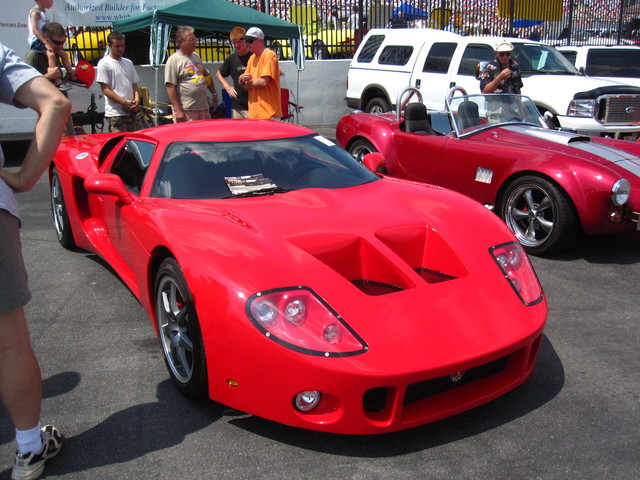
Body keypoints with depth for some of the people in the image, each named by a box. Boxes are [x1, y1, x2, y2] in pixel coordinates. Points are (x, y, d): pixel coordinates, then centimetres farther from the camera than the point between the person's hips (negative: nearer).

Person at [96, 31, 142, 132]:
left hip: (133, 112, 6)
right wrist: (124, 102, -14)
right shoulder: (104, 63, -2)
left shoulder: (128, 63, 17)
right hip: (116, 114, -6)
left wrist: (137, 99, -3)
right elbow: (105, 89, -7)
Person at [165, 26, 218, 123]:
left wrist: (214, 93, 20)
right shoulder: (173, 60, -7)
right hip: (185, 111, -8)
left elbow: (207, 76, 28)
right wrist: (177, 110, -18)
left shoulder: (196, 56, 17)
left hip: (203, 108, 8)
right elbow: (170, 87, -13)